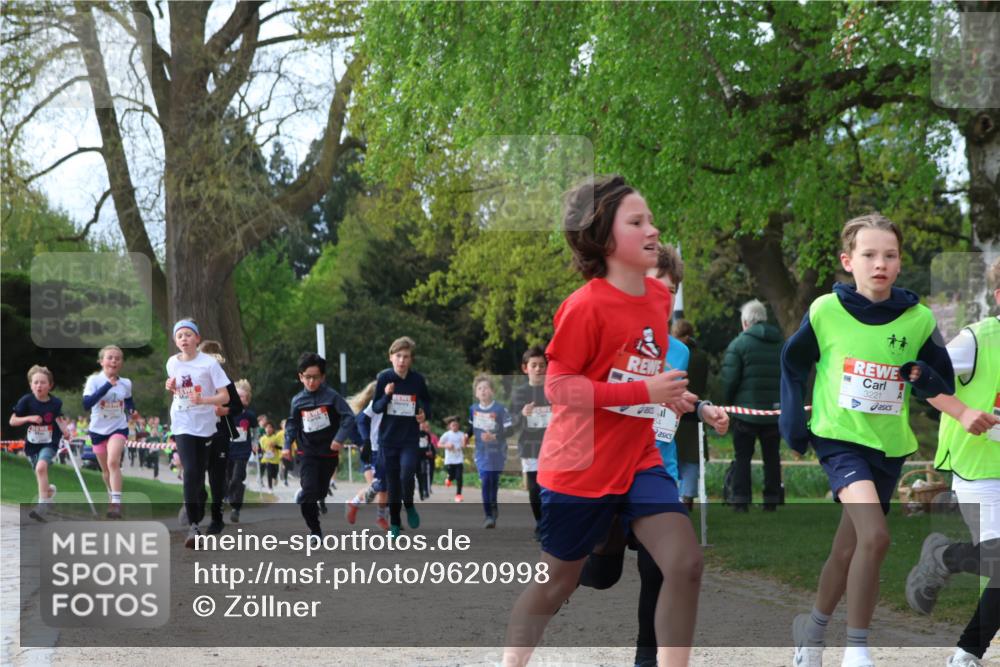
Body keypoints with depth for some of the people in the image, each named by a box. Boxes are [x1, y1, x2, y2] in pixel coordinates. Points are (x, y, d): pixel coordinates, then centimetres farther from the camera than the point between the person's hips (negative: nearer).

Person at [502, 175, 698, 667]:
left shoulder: (659, 297, 3)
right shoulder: (587, 306, -18)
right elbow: (557, 387, -21)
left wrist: (671, 395, 1)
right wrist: (644, 392, -26)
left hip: (638, 459, 6)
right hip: (580, 465, -5)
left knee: (685, 563, -9)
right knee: (556, 579, 9)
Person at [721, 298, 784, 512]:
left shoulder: (738, 344, -8)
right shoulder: (782, 344, 8)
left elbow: (729, 380, -12)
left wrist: (728, 402, 3)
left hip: (746, 411, -4)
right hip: (775, 412, 4)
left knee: (742, 457, 3)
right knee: (772, 457, 11)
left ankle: (741, 500, -2)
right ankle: (772, 500, 12)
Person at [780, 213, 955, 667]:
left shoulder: (918, 319, -6)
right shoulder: (826, 311, -9)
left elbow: (945, 385, 3)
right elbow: (793, 364, 7)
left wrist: (923, 375, -18)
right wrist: (793, 422, 2)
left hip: (889, 446, 3)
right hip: (840, 438, -3)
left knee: (847, 551, 14)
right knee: (874, 535, -25)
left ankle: (813, 629, 39)